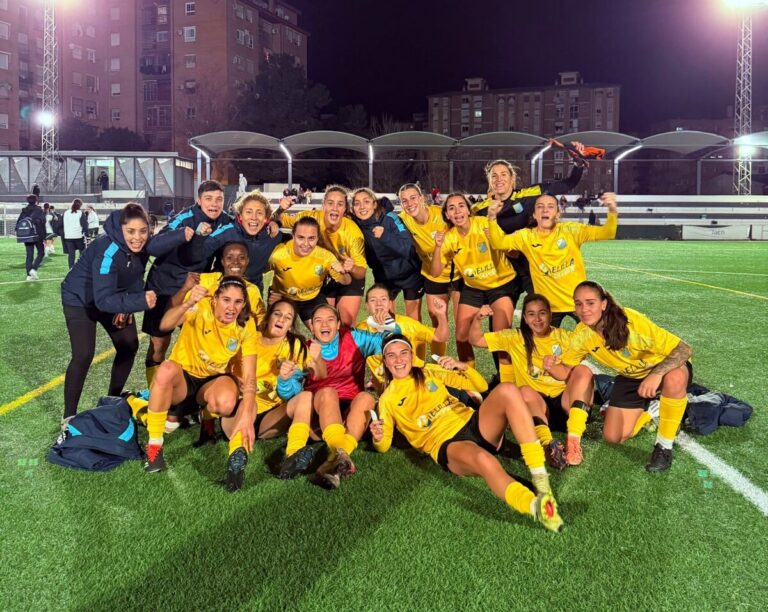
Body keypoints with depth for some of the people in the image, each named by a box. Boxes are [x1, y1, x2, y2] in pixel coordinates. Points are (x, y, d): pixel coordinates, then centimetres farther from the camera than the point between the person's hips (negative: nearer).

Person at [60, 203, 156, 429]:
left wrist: (127, 306, -12)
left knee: (129, 346, 5)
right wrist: (140, 301, -53)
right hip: (80, 299, -7)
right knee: (84, 356, -16)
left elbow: (136, 277, -1)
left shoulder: (141, 246, -17)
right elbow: (103, 299, -42)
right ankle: (69, 417, -1)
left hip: (111, 295, 7)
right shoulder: (108, 250, -37)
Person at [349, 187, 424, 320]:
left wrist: (385, 236, -44)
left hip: (409, 273, -3)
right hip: (384, 277, 4)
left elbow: (408, 247, -32)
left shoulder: (389, 219, -23)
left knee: (413, 314, 9)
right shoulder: (356, 227, -11)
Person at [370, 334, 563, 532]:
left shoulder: (430, 372, 19)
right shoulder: (388, 400, 12)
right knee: (483, 459, -41)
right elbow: (384, 446, 10)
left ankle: (540, 476, -31)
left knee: (507, 390, -28)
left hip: (473, 425, 4)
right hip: (447, 445, -4)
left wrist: (462, 366, -2)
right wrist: (378, 438, -14)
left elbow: (481, 385, 19)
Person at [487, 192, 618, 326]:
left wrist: (613, 212, -33)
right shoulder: (526, 236, -4)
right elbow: (498, 242, -13)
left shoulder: (570, 230, -8)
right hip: (548, 304, 1)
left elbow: (606, 233, -13)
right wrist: (492, 217, -29)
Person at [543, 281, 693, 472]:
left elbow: (684, 349, -33)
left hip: (665, 367, -4)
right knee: (613, 437, -7)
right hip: (630, 378, 4)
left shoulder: (632, 321, -33)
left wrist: (656, 374, -50)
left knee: (674, 378, -41)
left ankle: (664, 446, -18)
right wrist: (552, 367, -32)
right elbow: (565, 371, -7)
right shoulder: (582, 334, -17)